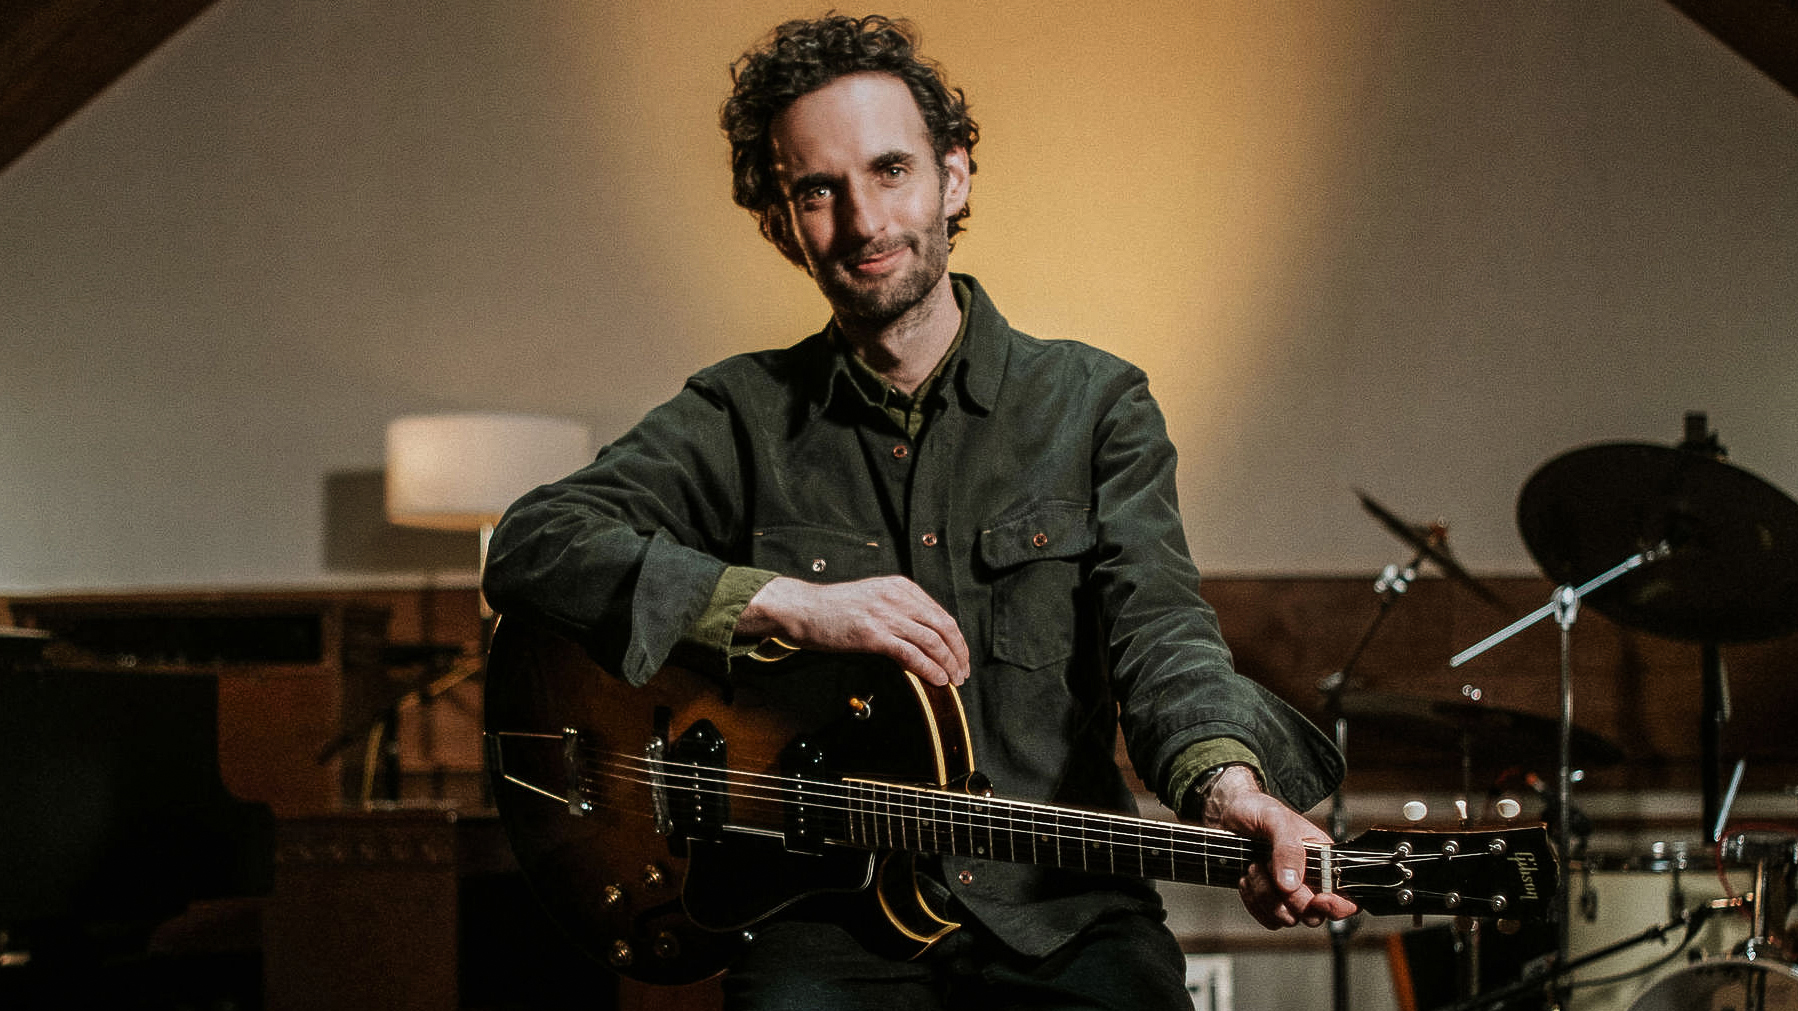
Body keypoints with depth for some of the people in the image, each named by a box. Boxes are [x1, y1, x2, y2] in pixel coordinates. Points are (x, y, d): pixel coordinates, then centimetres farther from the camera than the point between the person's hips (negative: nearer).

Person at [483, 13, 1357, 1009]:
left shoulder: (1092, 404, 9)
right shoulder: (745, 416, 8)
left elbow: (1157, 629, -5)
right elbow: (532, 544, -4)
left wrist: (1228, 784, -28)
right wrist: (786, 604, -14)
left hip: (1062, 916, 1)